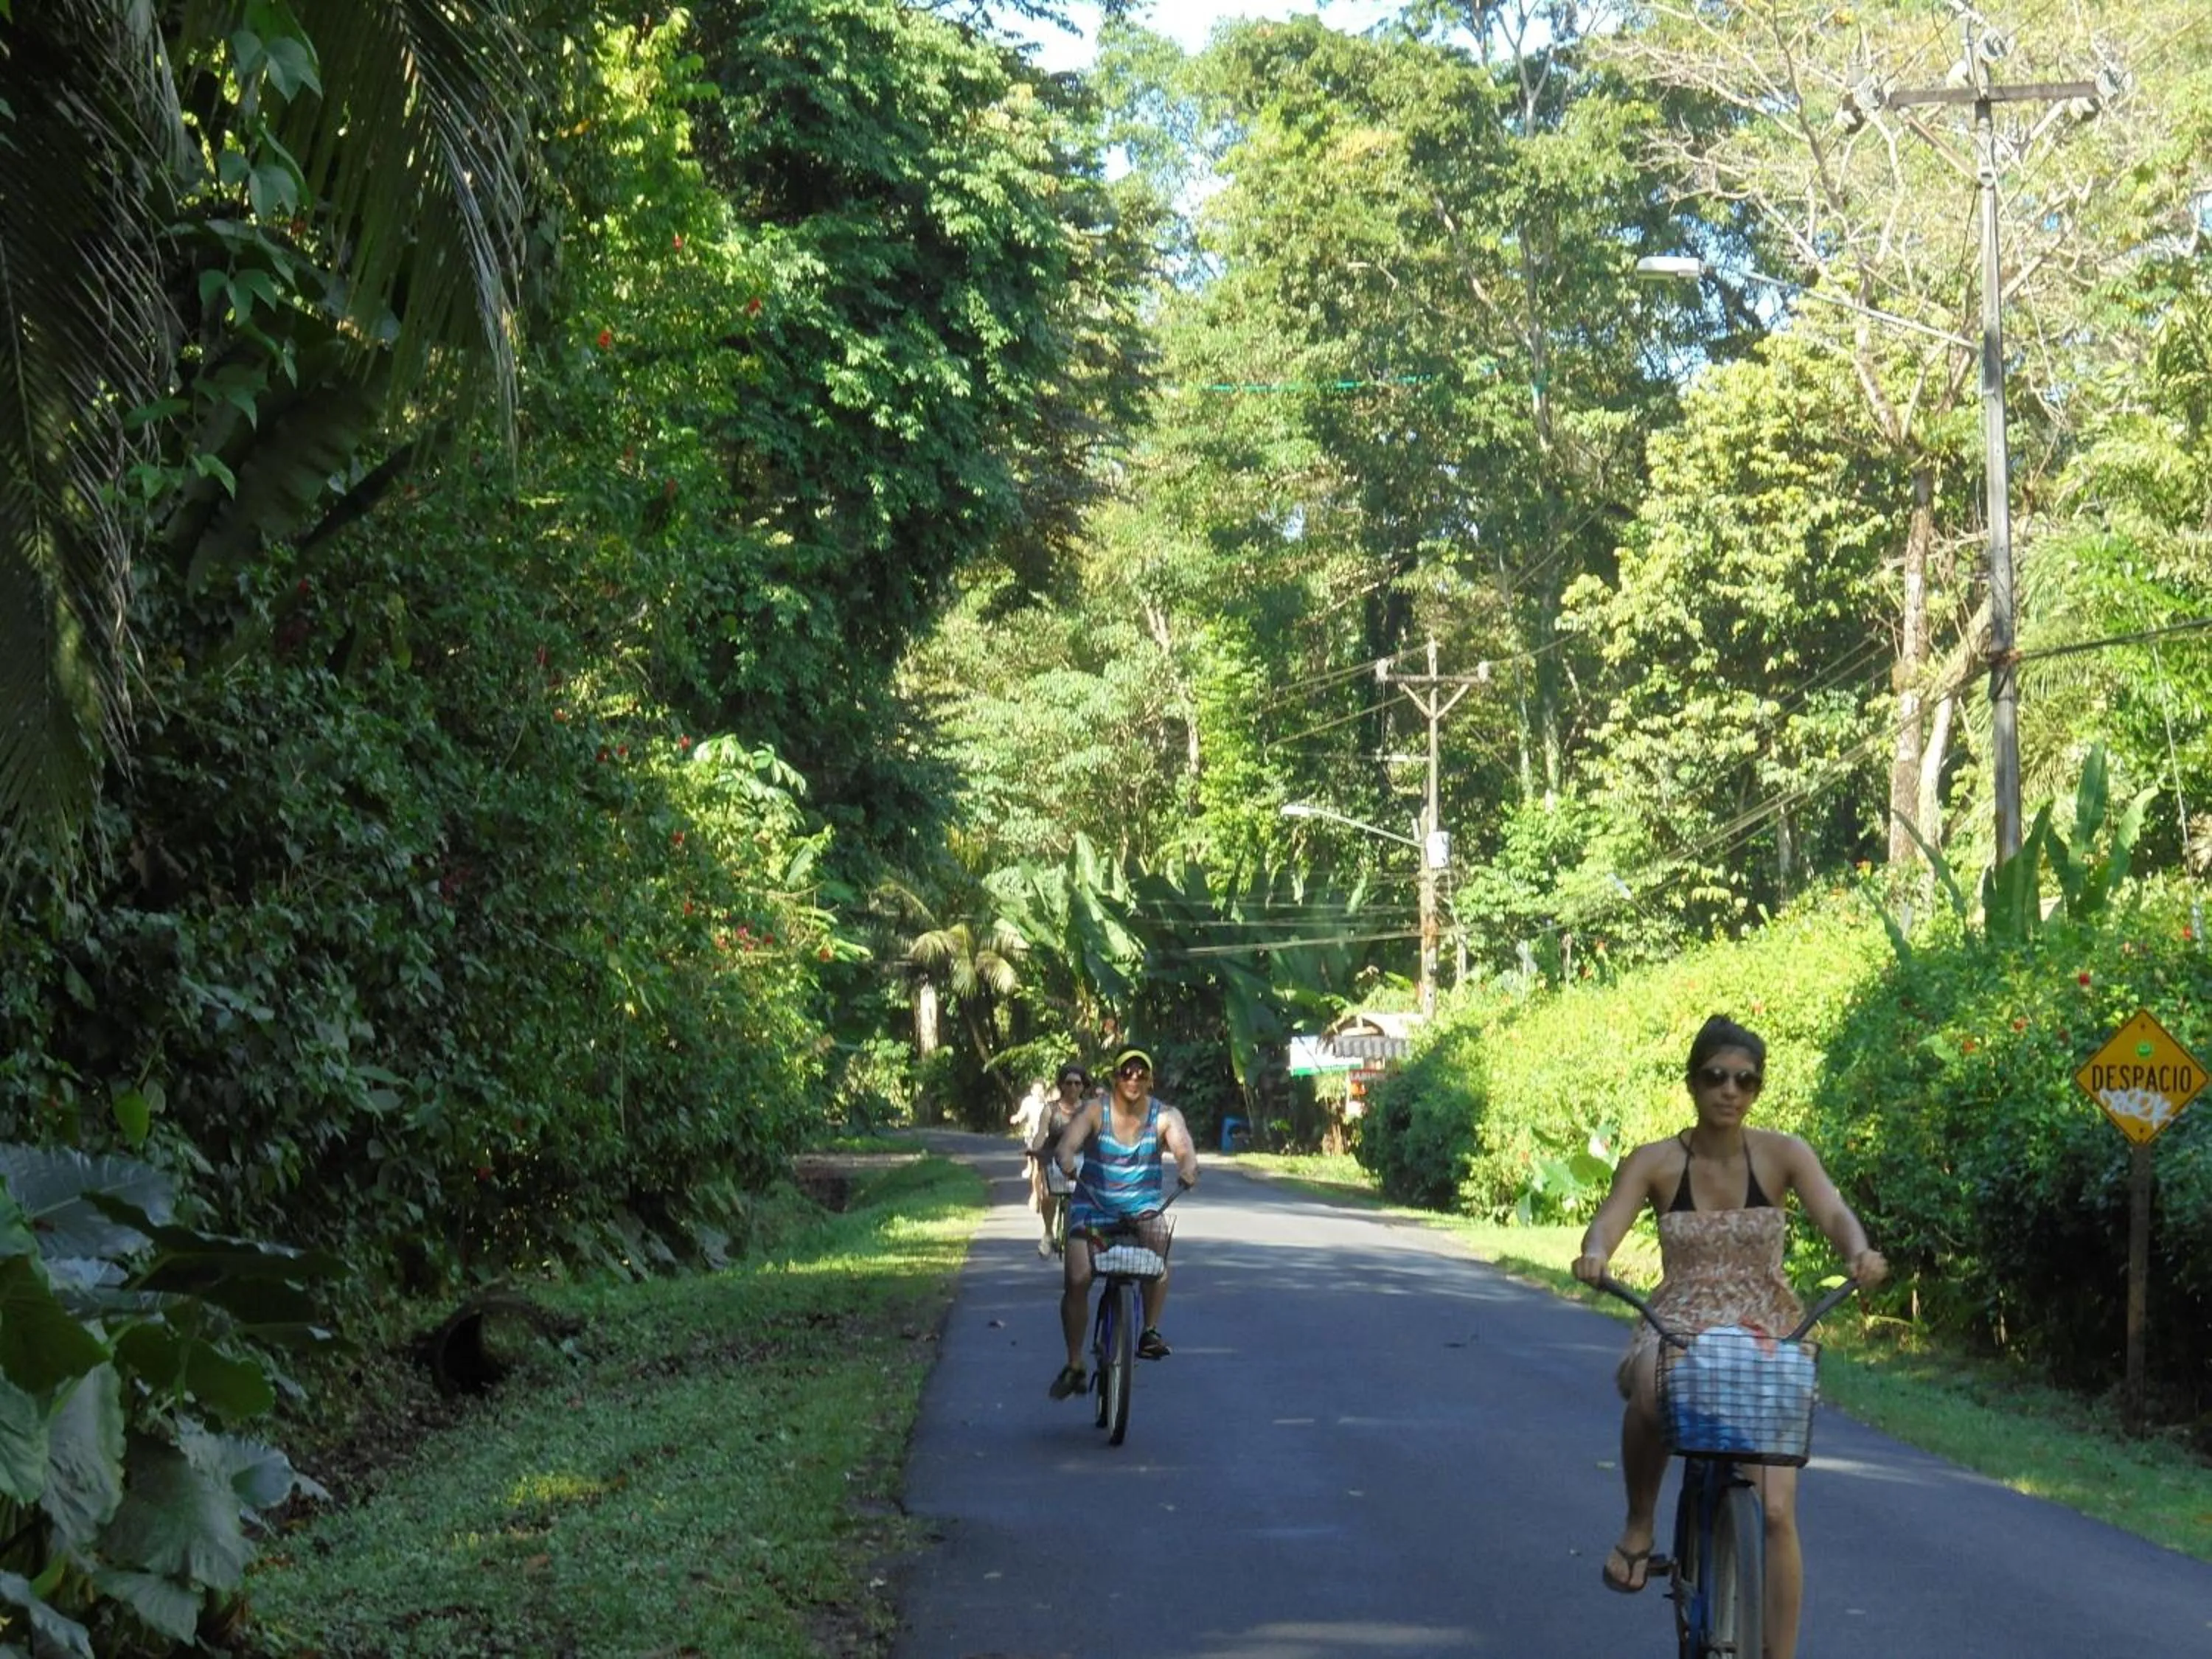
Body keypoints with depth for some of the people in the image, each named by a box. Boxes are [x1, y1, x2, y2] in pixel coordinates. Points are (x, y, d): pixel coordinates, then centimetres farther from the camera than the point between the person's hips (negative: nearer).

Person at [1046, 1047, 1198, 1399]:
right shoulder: (1095, 1110, -9)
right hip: (1092, 1207, 0)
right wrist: (1066, 1161, -48)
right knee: (1076, 1279, -14)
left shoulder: (1165, 1116, -6)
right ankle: (1074, 1366, 3)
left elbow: (1183, 1148, -23)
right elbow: (1067, 1142, -24)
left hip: (1142, 1207, 0)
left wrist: (1188, 1168, -47)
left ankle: (1150, 1331, -16)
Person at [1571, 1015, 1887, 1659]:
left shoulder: (1783, 1154, -3)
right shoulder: (1654, 1163, -3)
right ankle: (1640, 1524, -12)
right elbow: (1606, 1225, -16)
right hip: (1677, 1329, -1)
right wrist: (1593, 1256, -41)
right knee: (1650, 1390, -38)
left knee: (1775, 1510, -13)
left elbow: (1834, 1213, -18)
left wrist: (1860, 1253, -41)